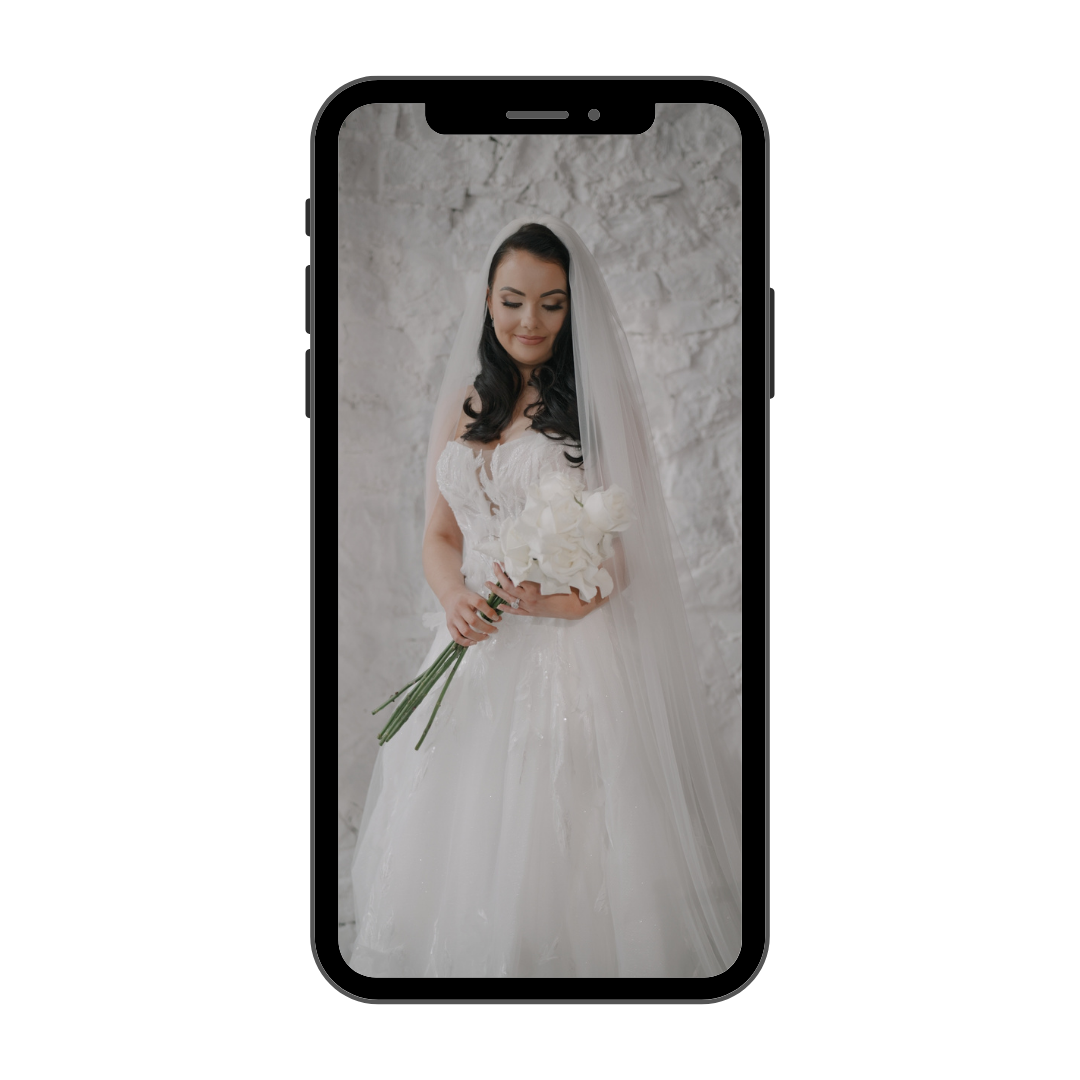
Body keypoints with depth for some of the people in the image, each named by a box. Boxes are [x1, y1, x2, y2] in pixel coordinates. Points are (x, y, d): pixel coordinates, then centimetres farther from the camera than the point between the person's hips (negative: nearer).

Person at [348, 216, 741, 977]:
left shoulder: (602, 405, -1)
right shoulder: (463, 406, 11)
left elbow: (627, 549, -3)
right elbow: (439, 534, 14)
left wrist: (567, 596, -22)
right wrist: (455, 596, -7)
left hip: (575, 652, -4)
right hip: (478, 651, 4)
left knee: (564, 849, -3)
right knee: (465, 846, 8)